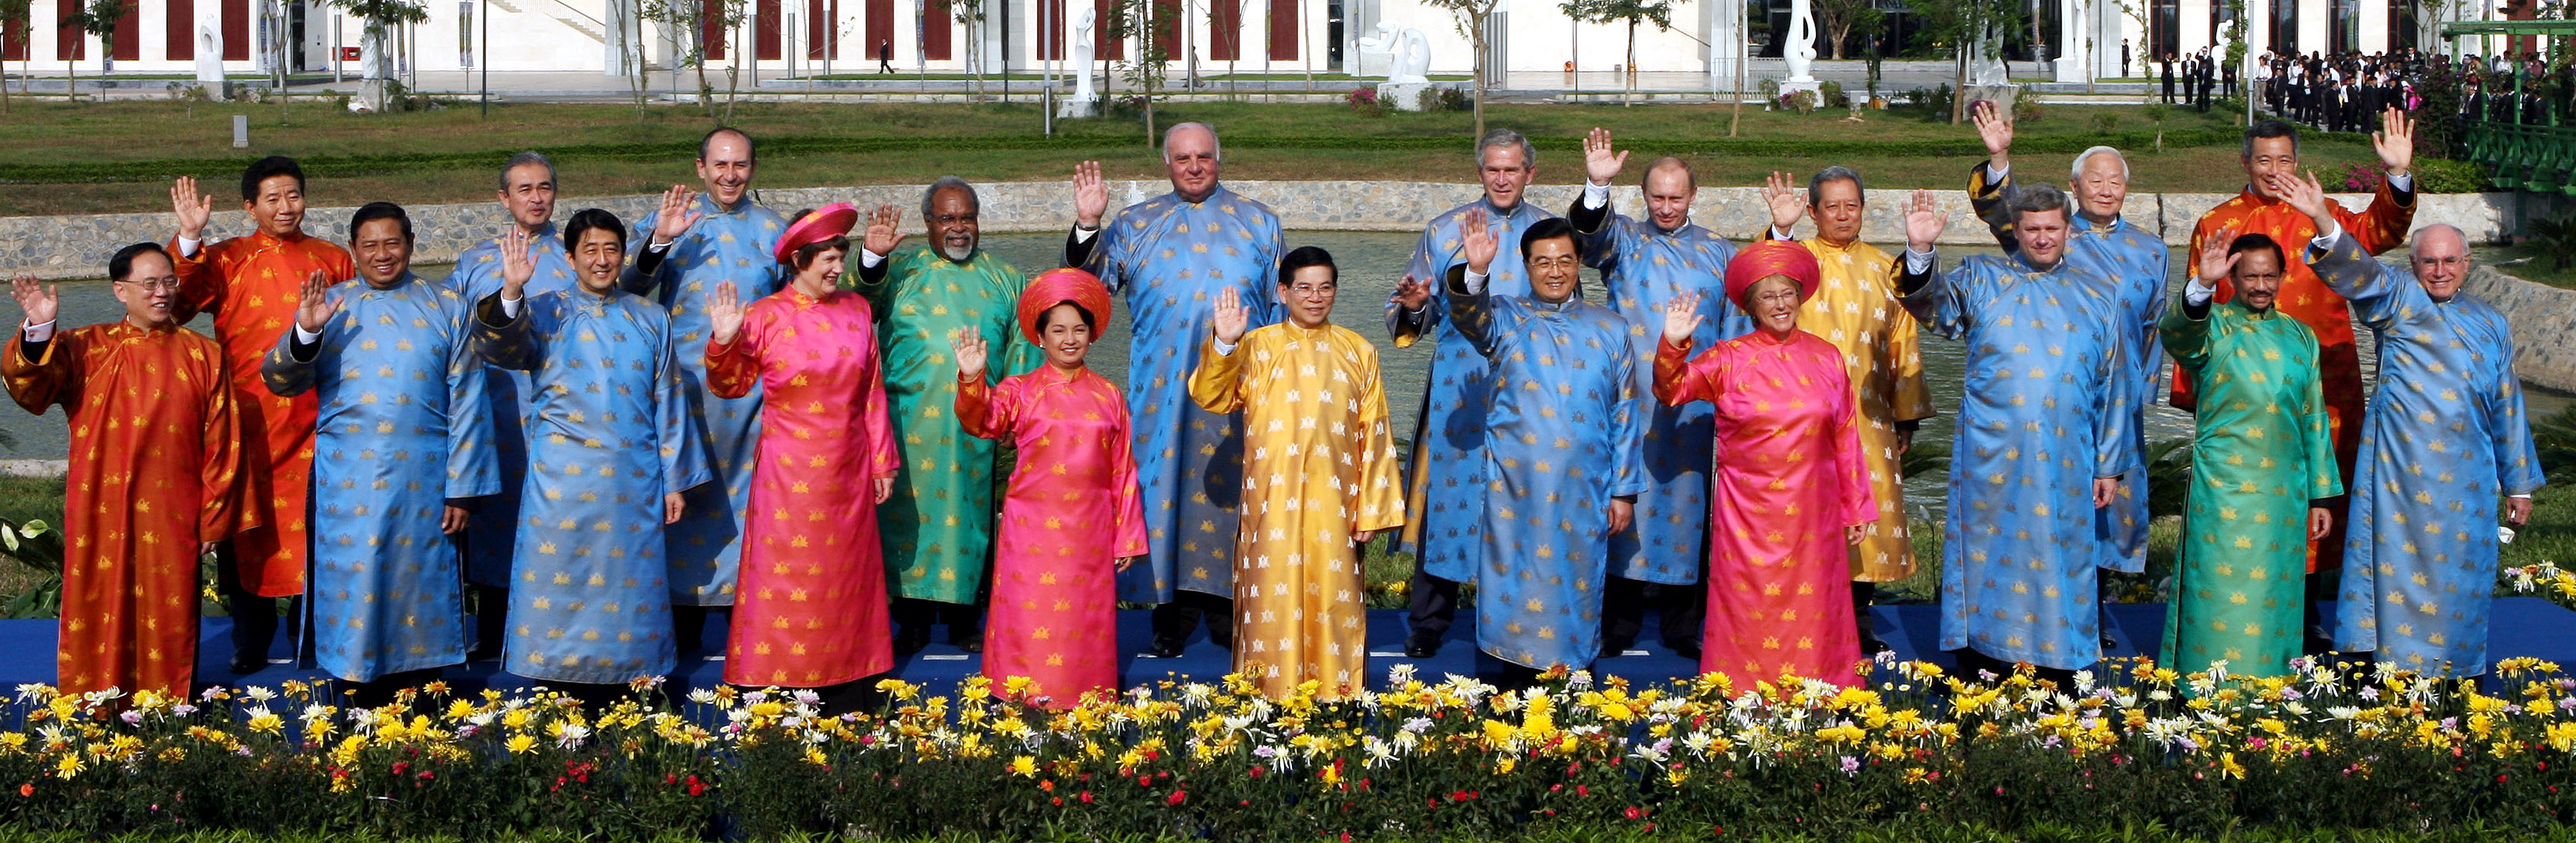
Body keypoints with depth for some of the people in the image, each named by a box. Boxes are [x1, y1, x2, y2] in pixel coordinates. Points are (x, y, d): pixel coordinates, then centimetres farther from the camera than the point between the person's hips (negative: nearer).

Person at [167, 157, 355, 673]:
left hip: (313, 420, 1)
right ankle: (251, 640, 15)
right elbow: (176, 305, -10)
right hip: (248, 418, -1)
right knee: (248, 525, 3)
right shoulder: (225, 259, 6)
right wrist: (189, 239, -18)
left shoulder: (334, 261, 11)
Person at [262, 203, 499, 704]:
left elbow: (466, 401, 2)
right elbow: (280, 381, 1)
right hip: (349, 485, 1)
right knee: (353, 590, 2)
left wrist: (462, 487, -4)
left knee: (418, 587, 5)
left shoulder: (447, 307, 6)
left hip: (422, 482, 0)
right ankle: (361, 711, 13)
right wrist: (304, 333, -20)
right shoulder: (328, 306, 8)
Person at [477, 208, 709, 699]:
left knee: (628, 588, 4)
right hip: (563, 480, -2)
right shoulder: (545, 313, 7)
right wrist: (510, 294, -30)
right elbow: (500, 349, -13)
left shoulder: (650, 320, 11)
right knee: (559, 587, -2)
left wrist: (675, 480, 7)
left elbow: (667, 402, 11)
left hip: (633, 484, 2)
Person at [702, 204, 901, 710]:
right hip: (789, 475, -4)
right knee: (785, 583, -1)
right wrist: (724, 342, -20)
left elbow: (873, 391, 9)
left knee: (847, 582, 9)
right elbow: (730, 386, -1)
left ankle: (847, 704, 17)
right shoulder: (766, 316, -5)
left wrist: (882, 460, 8)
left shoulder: (856, 310, 6)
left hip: (847, 474, 4)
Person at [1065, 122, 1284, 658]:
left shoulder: (1257, 222, 11)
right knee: (1167, 484, -2)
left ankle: (1227, 607, 10)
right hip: (1163, 389, 0)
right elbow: (1089, 283, 1)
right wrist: (1087, 226, -15)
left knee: (1232, 489, 1)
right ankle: (1175, 611, 7)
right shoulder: (1135, 224, 9)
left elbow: (1282, 304, 13)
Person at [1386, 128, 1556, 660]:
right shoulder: (1445, 230, 6)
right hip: (1457, 391, -1)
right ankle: (1427, 623, 10)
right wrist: (1413, 306, -16)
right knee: (1448, 495, 0)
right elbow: (1416, 315, 6)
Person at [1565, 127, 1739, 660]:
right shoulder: (1623, 239, 6)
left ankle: (1683, 625, 14)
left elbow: (1739, 325, 16)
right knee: (1629, 501, -2)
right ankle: (1620, 623, 8)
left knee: (1687, 502, 5)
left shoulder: (1718, 251, 14)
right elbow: (1589, 234, -17)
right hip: (1632, 403, -2)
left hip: (1695, 409, 2)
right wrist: (1597, 188, -34)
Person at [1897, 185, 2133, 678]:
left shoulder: (2096, 296, 12)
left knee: (2060, 561, 4)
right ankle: (1982, 683, 8)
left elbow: (2112, 385, 12)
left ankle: (2059, 669, 12)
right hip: (1991, 461, -1)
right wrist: (1919, 253, -30)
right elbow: (1930, 308, -11)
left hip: (2066, 465, 1)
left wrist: (2108, 465, 9)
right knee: (1989, 559, 1)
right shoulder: (1980, 279, 7)